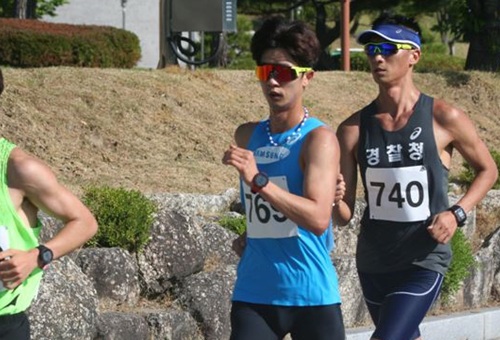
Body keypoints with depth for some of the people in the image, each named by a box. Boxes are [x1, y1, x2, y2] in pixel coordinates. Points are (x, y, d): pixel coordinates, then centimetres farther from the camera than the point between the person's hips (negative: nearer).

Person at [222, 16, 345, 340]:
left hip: (312, 296, -4)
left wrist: (258, 180, -31)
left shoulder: (319, 138, -10)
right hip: (254, 294, 4)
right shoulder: (247, 136, 9)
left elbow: (318, 219, -24)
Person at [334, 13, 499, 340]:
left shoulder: (444, 119, -8)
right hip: (373, 262, 4)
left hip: (424, 262, -4)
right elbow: (344, 215, 0)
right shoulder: (353, 129, -2)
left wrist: (457, 214, -9)